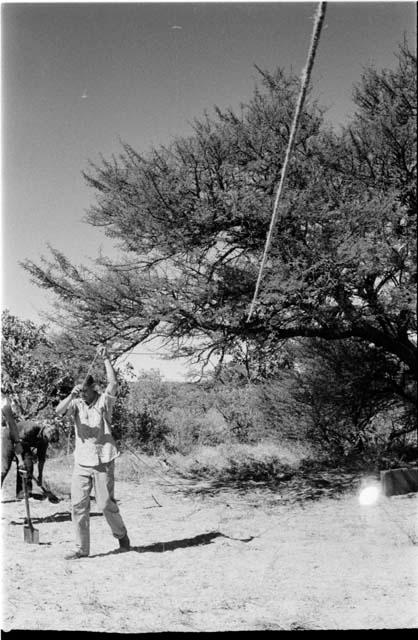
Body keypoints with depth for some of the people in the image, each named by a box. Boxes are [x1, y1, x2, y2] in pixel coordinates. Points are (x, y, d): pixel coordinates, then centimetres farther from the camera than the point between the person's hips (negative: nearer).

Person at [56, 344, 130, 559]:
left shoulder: (104, 401, -3)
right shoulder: (76, 404, 4)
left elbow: (113, 384, -20)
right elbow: (59, 410, -14)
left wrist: (106, 359, -20)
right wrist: (71, 395, -30)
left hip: (103, 462, -3)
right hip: (81, 462, 4)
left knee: (106, 504, 1)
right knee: (78, 505, 2)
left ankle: (122, 536, 26)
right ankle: (81, 548, 13)